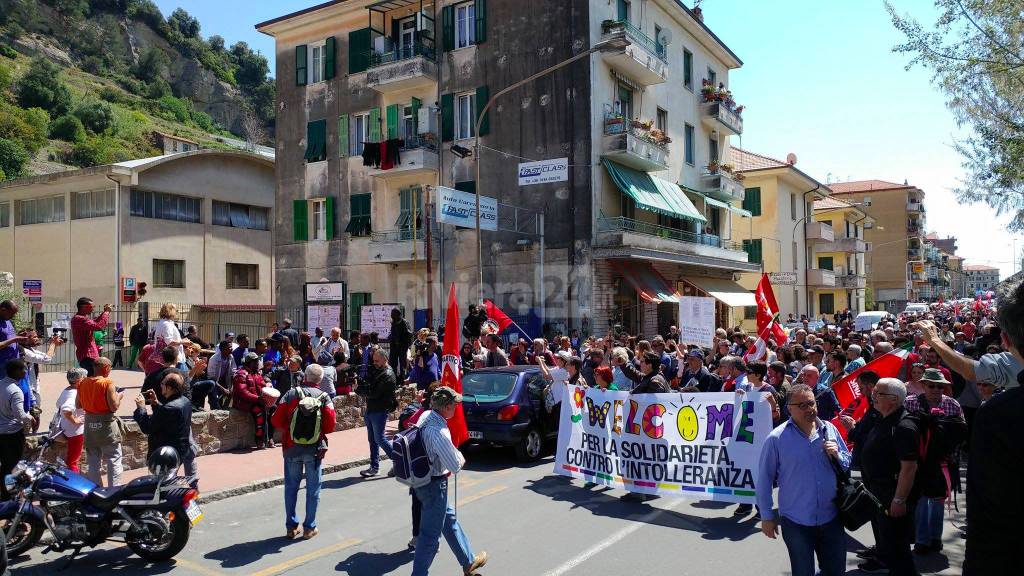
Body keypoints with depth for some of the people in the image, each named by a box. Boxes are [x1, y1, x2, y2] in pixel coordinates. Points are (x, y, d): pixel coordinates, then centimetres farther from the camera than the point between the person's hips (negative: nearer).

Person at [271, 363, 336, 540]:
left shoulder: (291, 394, -3)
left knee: (291, 487, 14)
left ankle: (291, 526, 19)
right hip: (315, 448, -1)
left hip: (292, 448, 1)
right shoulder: (324, 397, -5)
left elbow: (276, 421, -5)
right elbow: (330, 426, -9)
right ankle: (309, 527, 15)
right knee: (313, 488, 10)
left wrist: (289, 429, 13)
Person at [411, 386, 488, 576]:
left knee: (449, 519, 24)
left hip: (422, 480, 10)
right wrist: (461, 457, -1)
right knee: (430, 535, 4)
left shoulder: (425, 416, -4)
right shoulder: (439, 432, -30)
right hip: (434, 486, -10)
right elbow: (456, 466, -22)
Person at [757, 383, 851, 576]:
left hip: (831, 518, 4)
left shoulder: (830, 430, 0)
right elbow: (764, 479, -6)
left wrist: (837, 456, -11)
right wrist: (767, 516, -3)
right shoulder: (776, 438, -12)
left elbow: (847, 463, 12)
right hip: (796, 523, -3)